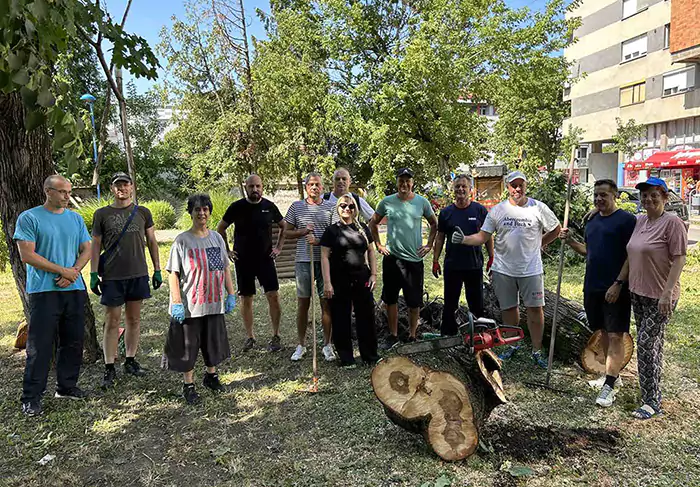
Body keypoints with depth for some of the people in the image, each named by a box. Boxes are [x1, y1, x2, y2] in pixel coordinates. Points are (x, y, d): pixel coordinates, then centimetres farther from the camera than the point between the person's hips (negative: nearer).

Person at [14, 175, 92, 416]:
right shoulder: (29, 218, -3)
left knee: (73, 341, 10)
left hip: (74, 289, 5)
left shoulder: (76, 219, 12)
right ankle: (31, 396, 7)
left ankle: (67, 385, 23)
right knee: (40, 345, -2)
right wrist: (62, 270, -12)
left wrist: (73, 272, -8)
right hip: (44, 290, -5)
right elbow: (27, 255, -10)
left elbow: (86, 250, 11)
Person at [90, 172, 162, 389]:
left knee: (134, 319, 10)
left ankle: (130, 361, 23)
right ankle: (109, 368, 8)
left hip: (138, 274, 2)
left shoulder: (142, 212, 8)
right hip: (112, 276, -2)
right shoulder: (102, 214, 3)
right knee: (112, 322, 1)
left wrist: (157, 270, 7)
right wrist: (93, 274, -2)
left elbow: (152, 242, 11)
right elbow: (96, 246, 4)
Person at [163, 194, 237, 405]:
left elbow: (225, 268, 12)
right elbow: (173, 273, -10)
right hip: (190, 306, -4)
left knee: (214, 342, 16)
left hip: (214, 303, 5)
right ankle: (188, 385, 22)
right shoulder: (182, 240, -8)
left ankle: (211, 375, 37)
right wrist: (177, 303, -15)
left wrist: (231, 294, 9)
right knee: (188, 345, 5)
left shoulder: (217, 238, 7)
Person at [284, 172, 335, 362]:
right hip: (303, 261, 0)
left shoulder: (330, 208, 5)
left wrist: (319, 241, -14)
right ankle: (301, 345, 20)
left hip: (325, 260, 0)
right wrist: (303, 231, -8)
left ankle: (327, 345, 17)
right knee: (303, 303, 7)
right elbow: (287, 232, 10)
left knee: (326, 303, 4)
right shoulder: (296, 207, 6)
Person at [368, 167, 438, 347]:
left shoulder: (422, 202, 0)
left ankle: (412, 336, 21)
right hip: (391, 257, 1)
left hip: (415, 258, -1)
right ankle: (393, 334, 24)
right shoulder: (387, 202, 0)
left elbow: (434, 224, 12)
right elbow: (373, 223, 12)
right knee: (390, 299, 9)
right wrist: (378, 245, 6)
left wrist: (429, 245, 4)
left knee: (414, 301, 5)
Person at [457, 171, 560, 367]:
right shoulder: (497, 210, 0)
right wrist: (464, 239, -19)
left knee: (535, 308, 1)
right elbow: (483, 237, -3)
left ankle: (537, 350, 14)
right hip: (503, 269, 1)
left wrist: (538, 245, 5)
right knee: (509, 308, 12)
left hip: (531, 269, -1)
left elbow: (556, 229, 11)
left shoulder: (538, 208, -2)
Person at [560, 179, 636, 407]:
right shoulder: (592, 221, 13)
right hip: (593, 287, 7)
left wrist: (618, 283, -19)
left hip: (615, 288, -7)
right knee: (605, 333, 16)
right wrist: (571, 241, 4)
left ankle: (609, 386, -1)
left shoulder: (626, 220, -9)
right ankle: (612, 375, 29)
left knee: (616, 335, -3)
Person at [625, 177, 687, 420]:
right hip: (638, 292, 7)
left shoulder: (673, 222, -13)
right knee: (651, 344, 16)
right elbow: (631, 257, 18)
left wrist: (667, 294, -20)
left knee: (646, 345, -8)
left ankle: (652, 402, 1)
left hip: (660, 296, -7)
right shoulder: (639, 221, 7)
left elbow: (679, 259, -16)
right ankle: (653, 388, 29)